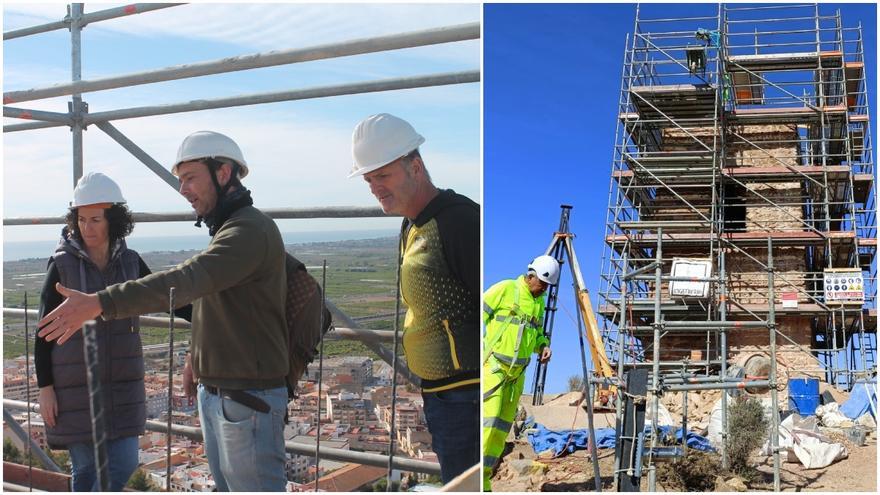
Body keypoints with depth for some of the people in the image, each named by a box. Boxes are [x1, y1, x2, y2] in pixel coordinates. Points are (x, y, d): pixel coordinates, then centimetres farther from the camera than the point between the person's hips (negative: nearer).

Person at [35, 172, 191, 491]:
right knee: (86, 468, 3)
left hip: (122, 382, 3)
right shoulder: (62, 264, -8)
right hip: (75, 383, -3)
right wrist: (45, 387, -7)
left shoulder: (130, 262, 1)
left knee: (123, 465, 1)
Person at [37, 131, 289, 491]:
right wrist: (196, 363, 24)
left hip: (249, 400, -10)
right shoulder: (225, 231, 14)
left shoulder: (251, 230, -20)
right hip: (212, 394, 10)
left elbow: (184, 280, -33)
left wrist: (99, 303, -39)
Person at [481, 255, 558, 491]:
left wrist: (543, 345, 3)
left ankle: (484, 478, 14)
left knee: (503, 425, 7)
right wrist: (484, 347, -14)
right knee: (488, 420, -15)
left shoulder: (539, 301, 13)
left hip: (517, 372, 7)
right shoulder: (504, 289, -8)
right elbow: (480, 315, -8)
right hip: (492, 365, -7)